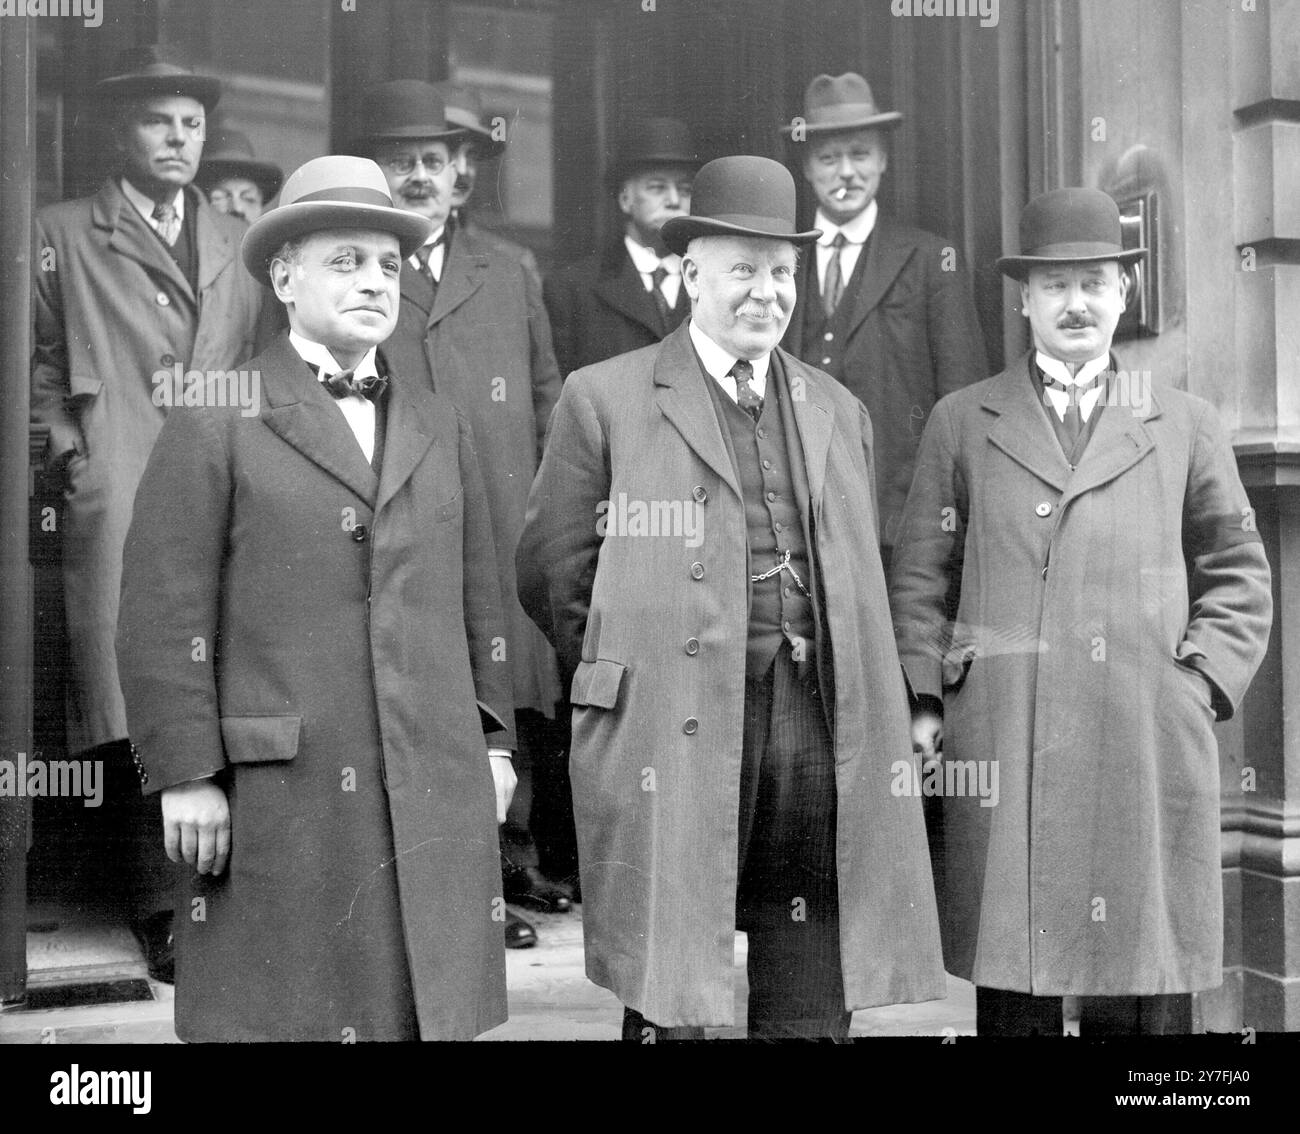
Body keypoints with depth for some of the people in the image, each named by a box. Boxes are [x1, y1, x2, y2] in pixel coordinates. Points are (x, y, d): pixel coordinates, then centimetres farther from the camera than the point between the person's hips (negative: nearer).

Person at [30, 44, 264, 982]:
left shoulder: (239, 244, 20)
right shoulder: (64, 236, 10)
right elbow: (36, 361, 10)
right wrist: (69, 451, -1)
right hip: (116, 503, -3)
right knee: (137, 708, -8)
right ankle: (161, 912, -2)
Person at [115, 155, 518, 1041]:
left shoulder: (443, 427, 16)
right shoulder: (217, 422, 1)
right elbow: (163, 617, -4)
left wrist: (494, 743, 12)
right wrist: (188, 776, -9)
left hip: (437, 796, 4)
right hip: (278, 797, -4)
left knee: (434, 1009, 6)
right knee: (280, 1012, 3)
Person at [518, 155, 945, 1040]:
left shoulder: (839, 411, 18)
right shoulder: (605, 400, 5)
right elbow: (552, 575, 4)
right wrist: (629, 676, 3)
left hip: (819, 734, 4)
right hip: (671, 737, -4)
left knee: (816, 1010, 7)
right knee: (668, 1007, 1)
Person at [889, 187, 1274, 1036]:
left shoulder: (1186, 425, 15)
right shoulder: (962, 423, 13)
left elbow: (1239, 577, 14)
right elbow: (920, 577, 10)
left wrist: (1204, 687, 1)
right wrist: (923, 701, 0)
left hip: (1149, 754, 1)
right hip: (999, 752, 0)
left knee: (1147, 996, 2)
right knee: (1012, 995, 3)